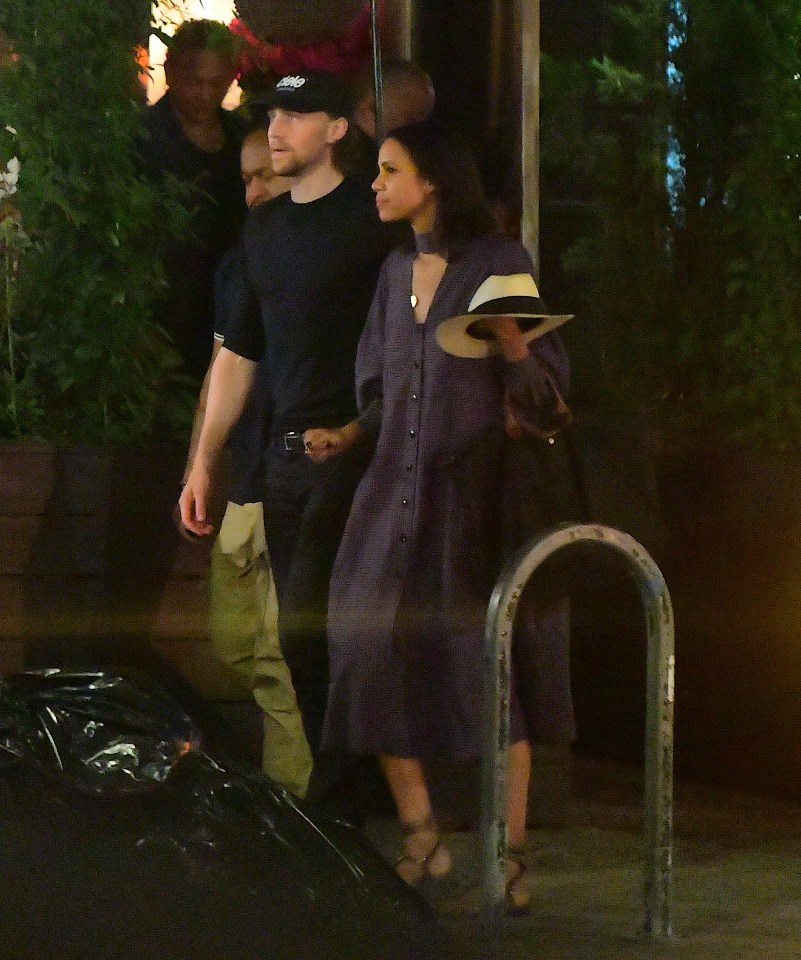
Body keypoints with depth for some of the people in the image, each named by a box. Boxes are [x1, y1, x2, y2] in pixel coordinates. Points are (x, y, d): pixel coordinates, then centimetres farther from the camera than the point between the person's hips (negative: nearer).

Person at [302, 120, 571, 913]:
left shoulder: (500, 264, -5)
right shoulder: (396, 272, 12)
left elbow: (543, 392, -7)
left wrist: (507, 333, -25)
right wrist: (347, 436, 2)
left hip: (470, 491, -5)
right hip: (394, 488, 5)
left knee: (485, 665, -6)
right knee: (373, 653, -3)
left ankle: (509, 855, 0)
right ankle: (420, 839, 8)